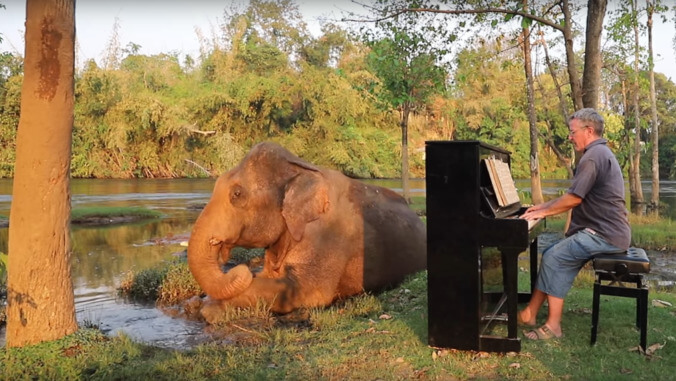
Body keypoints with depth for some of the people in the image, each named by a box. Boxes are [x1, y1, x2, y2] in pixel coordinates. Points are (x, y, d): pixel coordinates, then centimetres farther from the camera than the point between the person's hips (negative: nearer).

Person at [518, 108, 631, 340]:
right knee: (556, 255, 8)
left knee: (553, 258, -15)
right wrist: (543, 206, 17)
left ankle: (553, 325, -8)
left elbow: (574, 198, -20)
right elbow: (575, 196, 22)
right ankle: (531, 313, 8)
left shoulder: (593, 156, -16)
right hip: (606, 230, 11)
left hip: (604, 235, -11)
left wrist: (543, 212, -7)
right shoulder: (600, 152, 19)